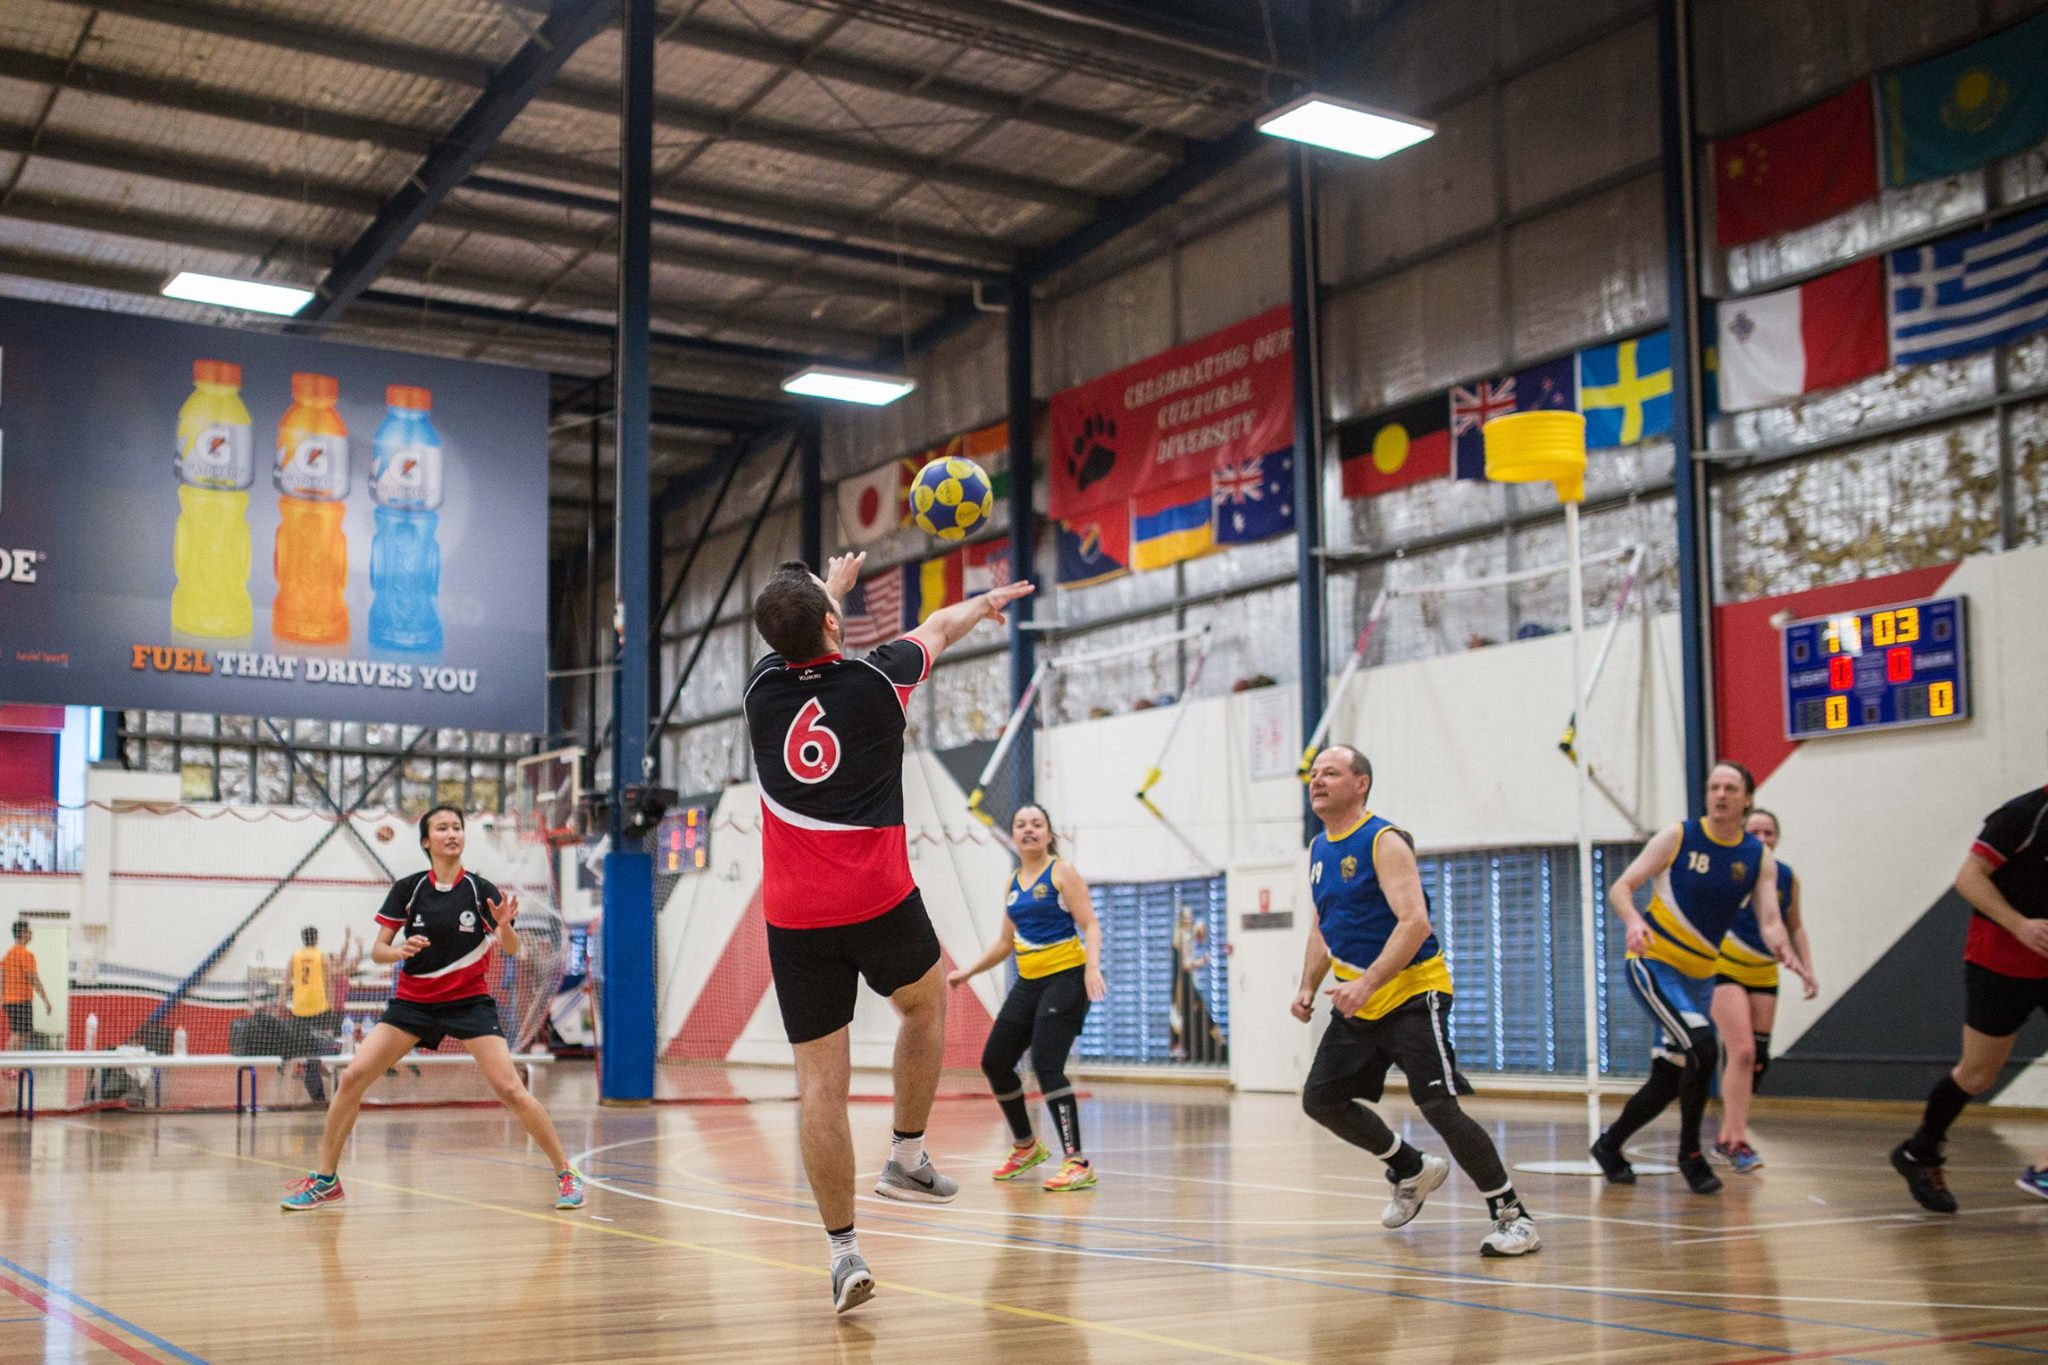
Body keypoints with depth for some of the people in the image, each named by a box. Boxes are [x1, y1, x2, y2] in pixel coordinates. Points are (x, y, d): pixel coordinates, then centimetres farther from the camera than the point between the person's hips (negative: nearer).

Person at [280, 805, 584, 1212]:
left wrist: (504, 926, -29)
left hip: (469, 1001, -2)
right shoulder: (407, 889, -4)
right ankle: (325, 1179, 6)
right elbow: (377, 951, -2)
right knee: (352, 1077, -10)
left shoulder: (480, 889, -7)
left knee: (509, 1090, -15)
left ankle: (566, 1173, -2)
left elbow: (512, 948, -6)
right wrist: (400, 951, -24)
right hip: (412, 1000, 2)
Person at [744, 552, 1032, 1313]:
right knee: (926, 1004, 27)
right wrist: (984, 602, 39)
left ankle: (842, 1250, 2)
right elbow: (936, 629, 17)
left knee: (820, 1081, 2)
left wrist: (832, 586, 48)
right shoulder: (875, 681, -5)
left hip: (794, 920, 2)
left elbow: (796, 642, 28)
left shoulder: (763, 688, 2)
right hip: (879, 905, -2)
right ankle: (907, 1157, 24)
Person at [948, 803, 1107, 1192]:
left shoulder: (1062, 872, -6)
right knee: (994, 1062, 9)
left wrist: (1092, 967, -28)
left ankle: (1077, 1163, -15)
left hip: (1065, 978, -8)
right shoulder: (1014, 883, 13)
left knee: (1046, 1064, -19)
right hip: (1028, 982, 8)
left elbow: (1090, 924, -13)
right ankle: (1027, 1146, 29)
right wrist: (970, 971, 23)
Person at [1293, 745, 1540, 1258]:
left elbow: (1414, 923, -26)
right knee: (1320, 1098, 10)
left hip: (1412, 992, -9)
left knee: (1438, 1105, -18)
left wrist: (1367, 983, -34)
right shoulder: (1318, 849, 10)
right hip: (1358, 1003, 9)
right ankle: (1413, 1169, 29)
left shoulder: (1384, 841, -16)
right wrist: (1308, 987, 10)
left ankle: (1512, 1216, -7)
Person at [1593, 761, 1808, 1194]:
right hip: (1652, 963, -5)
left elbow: (1769, 922, -6)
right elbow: (1621, 887, -9)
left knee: (1670, 1080, 9)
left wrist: (1783, 949, -29)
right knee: (1702, 1049, -23)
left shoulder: (1759, 857, 2)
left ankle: (1609, 1144, 32)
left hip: (1699, 975, 6)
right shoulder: (1678, 837, -9)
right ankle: (1690, 1155, -6)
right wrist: (1633, 920, -30)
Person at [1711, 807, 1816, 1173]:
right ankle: (1737, 1141, -16)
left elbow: (1795, 927, 13)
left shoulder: (1788, 877, 0)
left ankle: (1726, 1136, 19)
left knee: (1757, 1058, 6)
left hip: (1765, 975, 5)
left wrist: (1807, 969, 4)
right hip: (1726, 969, -5)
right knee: (1741, 1052, -18)